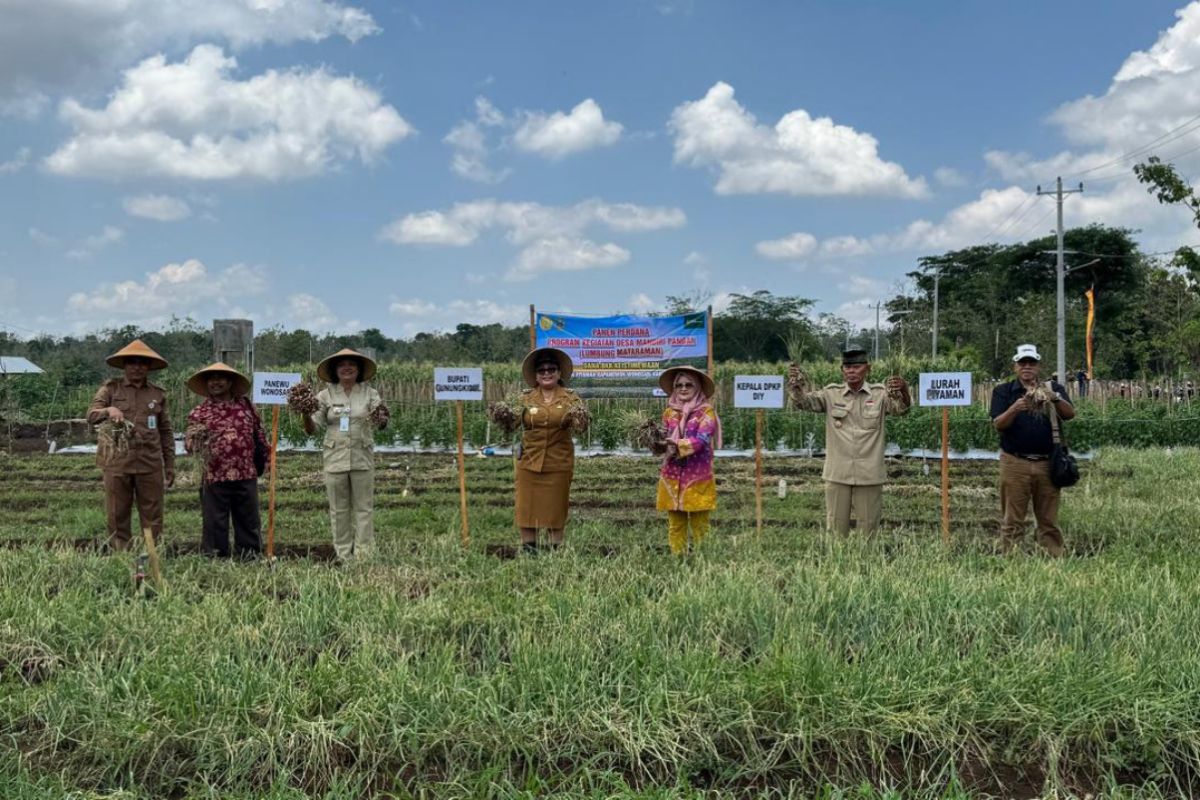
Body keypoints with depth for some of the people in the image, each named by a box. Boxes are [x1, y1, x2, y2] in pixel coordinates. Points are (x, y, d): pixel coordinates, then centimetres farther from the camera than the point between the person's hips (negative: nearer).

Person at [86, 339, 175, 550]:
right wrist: (108, 410, -27)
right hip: (117, 462, -1)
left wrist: (170, 465, 10)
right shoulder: (110, 388, 6)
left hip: (150, 464, 1)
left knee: (152, 517, 4)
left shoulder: (157, 394, 12)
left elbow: (166, 432, 14)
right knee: (117, 517, 3)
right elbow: (91, 415, -5)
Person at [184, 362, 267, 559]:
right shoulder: (200, 412, 5)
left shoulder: (246, 405, 10)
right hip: (214, 478, -2)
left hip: (246, 476, 2)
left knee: (249, 521, 9)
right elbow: (188, 443, -1)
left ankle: (251, 557, 19)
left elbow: (259, 432, 19)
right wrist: (196, 440, -22)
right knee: (215, 524, 3)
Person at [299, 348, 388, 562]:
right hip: (335, 459, 1)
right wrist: (305, 414, -17)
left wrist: (381, 420, -30)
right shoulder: (325, 395, 5)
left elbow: (381, 424, -7)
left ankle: (363, 555, 8)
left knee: (364, 508, 2)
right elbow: (311, 428, 3)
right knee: (338, 510, 6)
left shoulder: (370, 394, 4)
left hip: (362, 458, -1)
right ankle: (343, 556, 14)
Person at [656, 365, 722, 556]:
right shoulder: (669, 412, 11)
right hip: (672, 477, 4)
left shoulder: (706, 411, -2)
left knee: (699, 526, -2)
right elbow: (664, 441, 9)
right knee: (675, 525, 6)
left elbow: (701, 440, -14)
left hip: (698, 477, -4)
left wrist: (677, 445, -19)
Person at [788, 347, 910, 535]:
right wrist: (796, 384, -29)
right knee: (835, 529, 9)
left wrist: (903, 390, -37)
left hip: (869, 476, -1)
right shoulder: (832, 394, 3)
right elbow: (804, 401, -7)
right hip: (837, 474, 1)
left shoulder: (880, 394, 1)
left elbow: (901, 407, -14)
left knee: (868, 530, 10)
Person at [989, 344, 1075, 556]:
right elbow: (998, 424, -4)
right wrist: (1015, 408, -22)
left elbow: (1070, 413, -4)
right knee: (1012, 520, 0)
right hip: (1015, 463, -1)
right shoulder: (1003, 391, 7)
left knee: (1049, 520, 5)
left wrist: (1055, 398, -23)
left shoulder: (1053, 389, 11)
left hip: (1047, 463, 1)